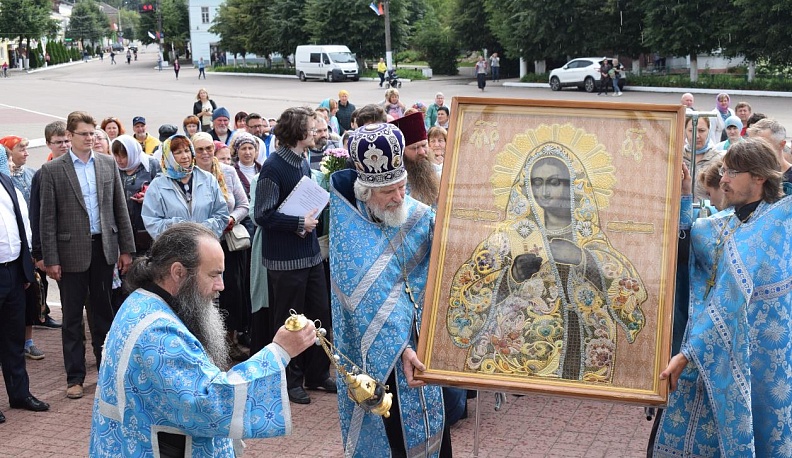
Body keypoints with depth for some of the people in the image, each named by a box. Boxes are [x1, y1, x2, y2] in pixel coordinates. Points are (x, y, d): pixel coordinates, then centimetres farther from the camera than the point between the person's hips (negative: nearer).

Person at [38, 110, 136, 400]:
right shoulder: (52, 170, -4)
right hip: (72, 251, -2)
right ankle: (75, 377, 15)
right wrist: (51, 259, -8)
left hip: (104, 248, 3)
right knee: (72, 317, 6)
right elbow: (48, 218, -4)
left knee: (103, 311, 12)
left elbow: (120, 208, 7)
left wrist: (126, 248, 4)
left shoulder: (108, 164, 5)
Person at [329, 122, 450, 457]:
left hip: (422, 339, 4)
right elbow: (368, 303, -20)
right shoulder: (348, 231, -15)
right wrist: (400, 348, -28)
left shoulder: (420, 216, -3)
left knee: (431, 423, 13)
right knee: (391, 430, 3)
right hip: (376, 350, -4)